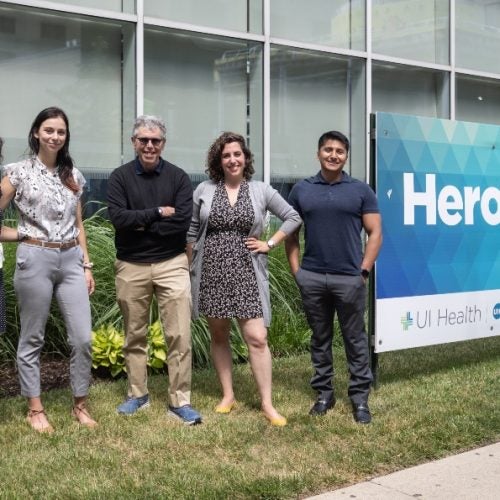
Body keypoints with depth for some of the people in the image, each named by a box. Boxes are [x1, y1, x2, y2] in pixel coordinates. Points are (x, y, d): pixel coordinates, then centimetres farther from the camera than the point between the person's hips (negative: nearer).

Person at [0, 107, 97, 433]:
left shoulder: (73, 175, 11)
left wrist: (87, 265, 11)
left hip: (71, 260, 4)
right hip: (35, 259, -4)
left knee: (83, 338, 1)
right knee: (32, 338, 5)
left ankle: (80, 405, 16)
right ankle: (35, 409, 18)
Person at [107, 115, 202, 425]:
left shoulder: (178, 177, 0)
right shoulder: (120, 177, 1)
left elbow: (182, 222, -12)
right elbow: (118, 218, -14)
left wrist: (140, 224, -11)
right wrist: (158, 212, -14)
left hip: (171, 264, -1)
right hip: (131, 266, 1)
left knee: (179, 335, -4)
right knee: (135, 335, 12)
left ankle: (180, 401, 5)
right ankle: (138, 395, 26)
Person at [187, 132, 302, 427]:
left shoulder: (261, 190, 3)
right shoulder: (204, 190, 4)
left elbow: (293, 217, 10)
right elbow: (191, 231, 9)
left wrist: (270, 244, 2)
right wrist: (190, 268, 7)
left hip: (246, 273, -1)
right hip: (212, 272, 2)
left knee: (257, 338, -8)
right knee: (219, 336, 9)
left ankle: (267, 404, -1)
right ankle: (228, 395, 21)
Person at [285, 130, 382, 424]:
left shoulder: (361, 191, 2)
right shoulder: (301, 190, 7)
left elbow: (375, 233, 2)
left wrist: (364, 270, -6)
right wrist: (296, 270, 3)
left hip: (350, 278, -2)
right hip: (312, 278, 2)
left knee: (355, 339, 5)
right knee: (320, 339, 12)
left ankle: (360, 398, 13)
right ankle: (324, 393, 23)